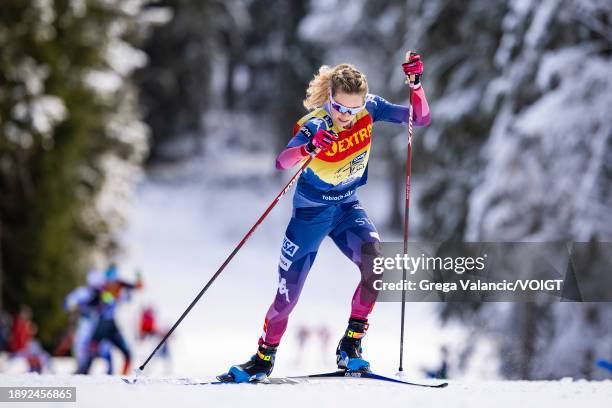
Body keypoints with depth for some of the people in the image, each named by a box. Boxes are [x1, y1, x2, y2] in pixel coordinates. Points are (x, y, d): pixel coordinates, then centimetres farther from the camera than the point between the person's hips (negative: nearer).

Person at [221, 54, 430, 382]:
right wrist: (308, 147, -61)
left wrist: (415, 85, -29)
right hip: (310, 211, -3)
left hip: (347, 208, 3)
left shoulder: (370, 109, -14)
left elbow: (421, 118, -11)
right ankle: (264, 356, 26)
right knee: (288, 292, 1)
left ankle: (350, 344, -11)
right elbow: (281, 162, -41)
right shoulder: (314, 125, -25)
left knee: (375, 262, -25)